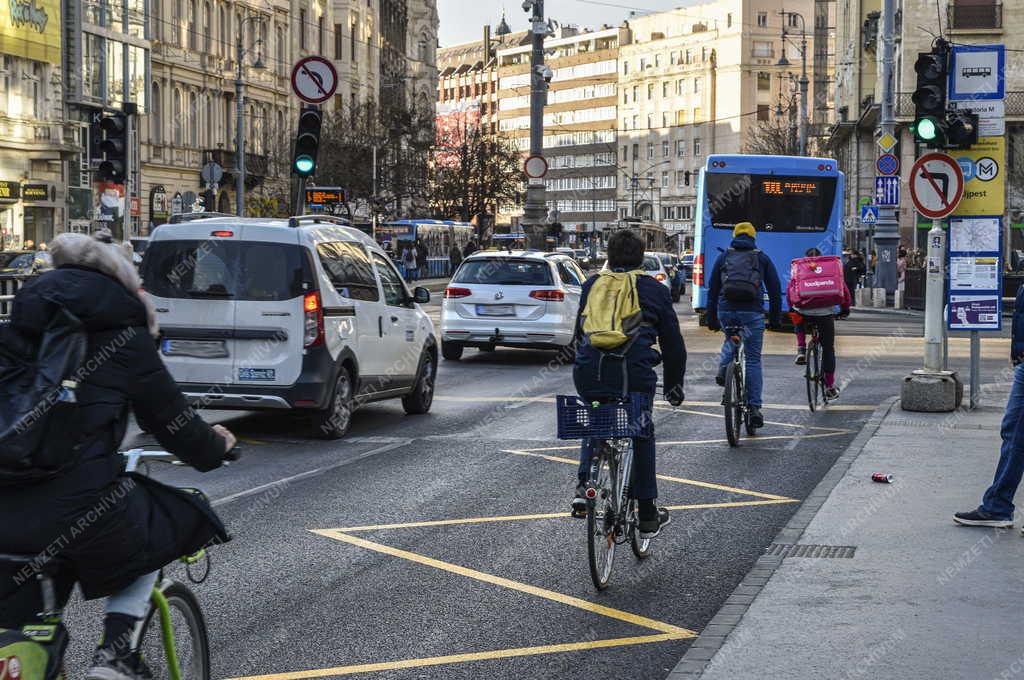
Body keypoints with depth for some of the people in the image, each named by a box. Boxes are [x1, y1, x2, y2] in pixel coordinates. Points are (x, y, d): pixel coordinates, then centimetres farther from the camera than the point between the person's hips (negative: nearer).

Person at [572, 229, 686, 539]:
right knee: (641, 435, 17)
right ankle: (648, 516, 21)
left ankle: (584, 486, 7)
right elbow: (673, 342, 16)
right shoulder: (655, 290, 14)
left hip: (589, 372, 2)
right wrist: (674, 385, 26)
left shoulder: (592, 285, 19)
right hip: (635, 373, -2)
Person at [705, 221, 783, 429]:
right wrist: (776, 318, 15)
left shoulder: (724, 257, 15)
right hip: (752, 312, -2)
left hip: (726, 311, 2)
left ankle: (723, 369, 10)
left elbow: (712, 290, 15)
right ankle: (754, 408, -2)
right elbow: (775, 290, 9)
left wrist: (711, 319, 20)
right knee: (753, 360, 3)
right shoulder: (762, 258, 12)